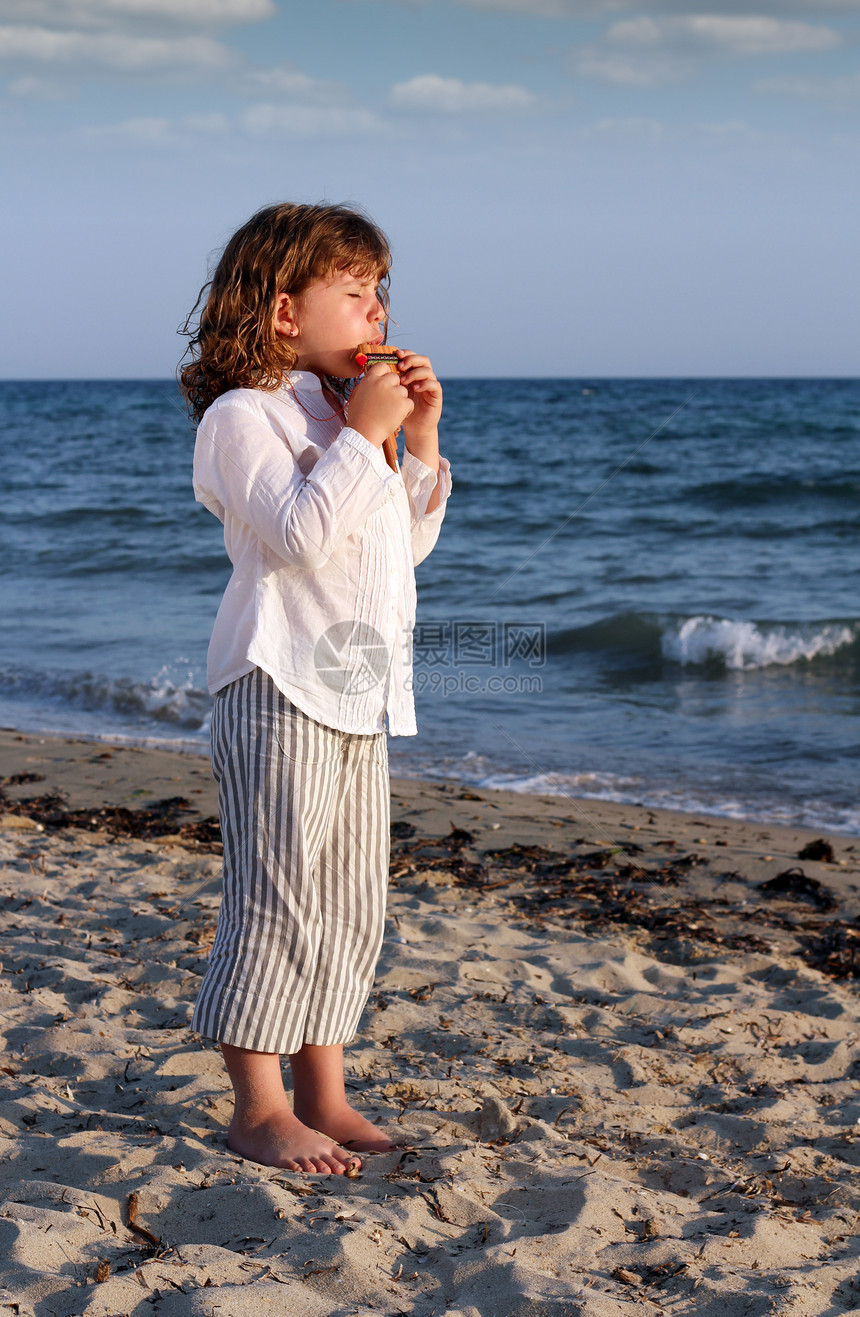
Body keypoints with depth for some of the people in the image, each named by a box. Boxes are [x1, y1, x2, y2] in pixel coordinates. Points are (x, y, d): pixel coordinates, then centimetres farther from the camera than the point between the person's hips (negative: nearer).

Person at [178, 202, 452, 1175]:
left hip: (358, 691, 9)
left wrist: (420, 439, 8)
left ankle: (322, 1095, 21)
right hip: (279, 689, -9)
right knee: (277, 896, -7)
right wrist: (363, 435, -19)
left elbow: (410, 541, 19)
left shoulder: (348, 412, 18)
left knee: (351, 903, 11)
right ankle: (258, 1110, 2)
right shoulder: (243, 416, -9)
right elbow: (301, 532, -23)